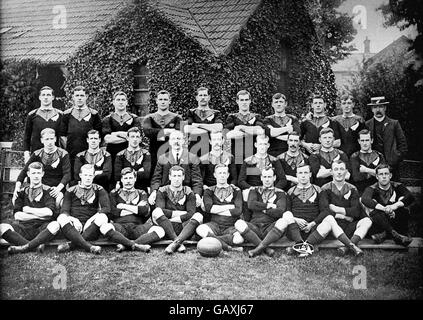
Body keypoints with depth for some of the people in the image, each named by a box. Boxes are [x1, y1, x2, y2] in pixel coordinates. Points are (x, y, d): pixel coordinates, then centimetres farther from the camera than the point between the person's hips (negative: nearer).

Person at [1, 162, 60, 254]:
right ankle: (36, 245, -35)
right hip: (24, 227, 2)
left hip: (42, 227, -2)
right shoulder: (22, 192, 16)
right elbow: (17, 215, 4)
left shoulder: (48, 191, 11)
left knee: (55, 225, -35)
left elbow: (49, 212, -5)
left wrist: (28, 209, 1)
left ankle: (25, 247, -34)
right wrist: (40, 215, -4)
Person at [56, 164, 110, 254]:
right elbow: (64, 211, 5)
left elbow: (106, 208, 0)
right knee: (61, 218, -30)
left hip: (90, 227, 0)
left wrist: (92, 219, -15)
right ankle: (89, 247, -49)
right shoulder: (71, 191, 17)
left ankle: (71, 245, -38)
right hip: (74, 225, 0)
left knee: (102, 217, -30)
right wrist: (73, 219, -16)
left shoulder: (99, 190, 15)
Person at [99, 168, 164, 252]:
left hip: (137, 227, 1)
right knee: (105, 228, -36)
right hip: (120, 226, -1)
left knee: (159, 231, -29)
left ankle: (125, 245, -36)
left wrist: (124, 206, 4)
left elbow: (145, 211, 2)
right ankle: (135, 245, -38)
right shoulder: (114, 193, 20)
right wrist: (136, 209, 5)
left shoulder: (141, 194, 22)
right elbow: (112, 213, 3)